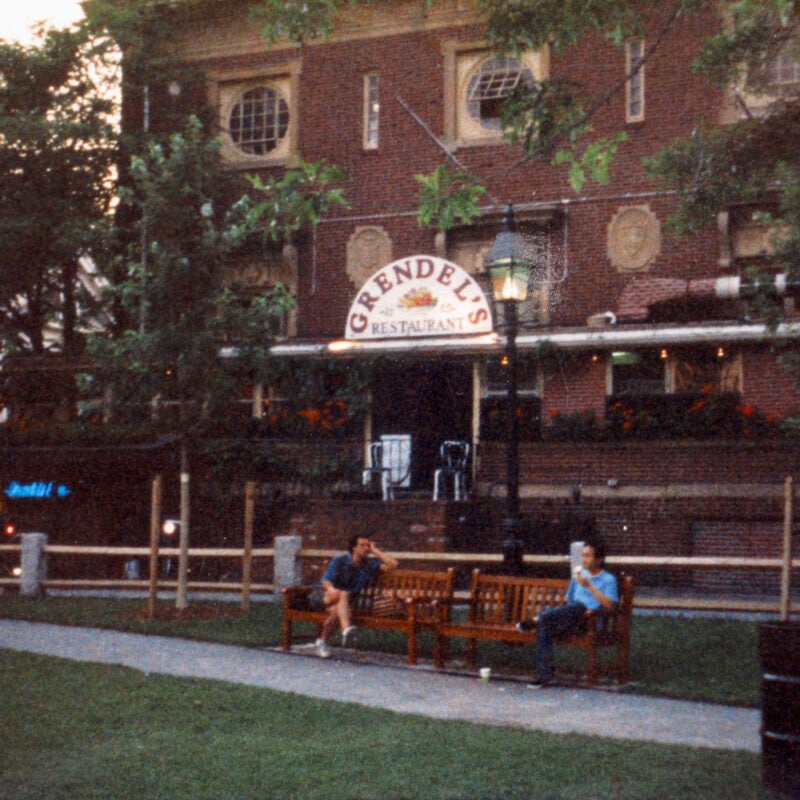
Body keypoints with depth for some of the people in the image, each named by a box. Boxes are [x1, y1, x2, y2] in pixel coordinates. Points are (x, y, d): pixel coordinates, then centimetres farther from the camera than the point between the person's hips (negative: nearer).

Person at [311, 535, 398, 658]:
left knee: (336, 611, -35)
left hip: (343, 602, 3)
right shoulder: (339, 560, -6)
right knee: (343, 594, -38)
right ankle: (347, 629, -61)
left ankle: (322, 641, -17)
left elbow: (393, 564, -5)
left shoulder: (370, 564, 3)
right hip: (322, 595, -3)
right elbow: (325, 581, -13)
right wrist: (331, 588, -37)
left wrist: (375, 551, -2)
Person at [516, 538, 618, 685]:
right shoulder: (579, 576, 25)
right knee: (544, 627, -27)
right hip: (571, 621, 5)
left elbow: (609, 605, -9)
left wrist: (589, 586, -14)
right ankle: (544, 674, -29)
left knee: (578, 607, -38)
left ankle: (537, 619, -25)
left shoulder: (608, 579, 6)